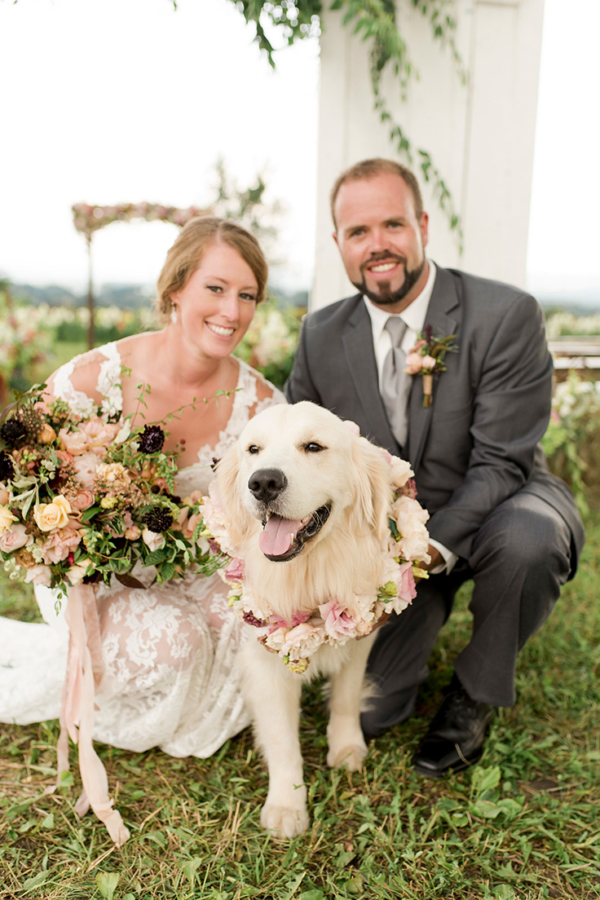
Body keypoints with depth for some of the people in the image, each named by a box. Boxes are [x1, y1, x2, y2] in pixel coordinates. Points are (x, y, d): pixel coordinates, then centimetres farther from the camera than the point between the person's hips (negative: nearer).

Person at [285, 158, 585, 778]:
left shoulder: (507, 315, -18)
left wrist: (431, 546, -33)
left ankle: (476, 692, -7)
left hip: (497, 508, -1)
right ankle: (401, 671, 26)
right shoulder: (322, 335, -6)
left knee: (527, 538, -38)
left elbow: (501, 463, -20)